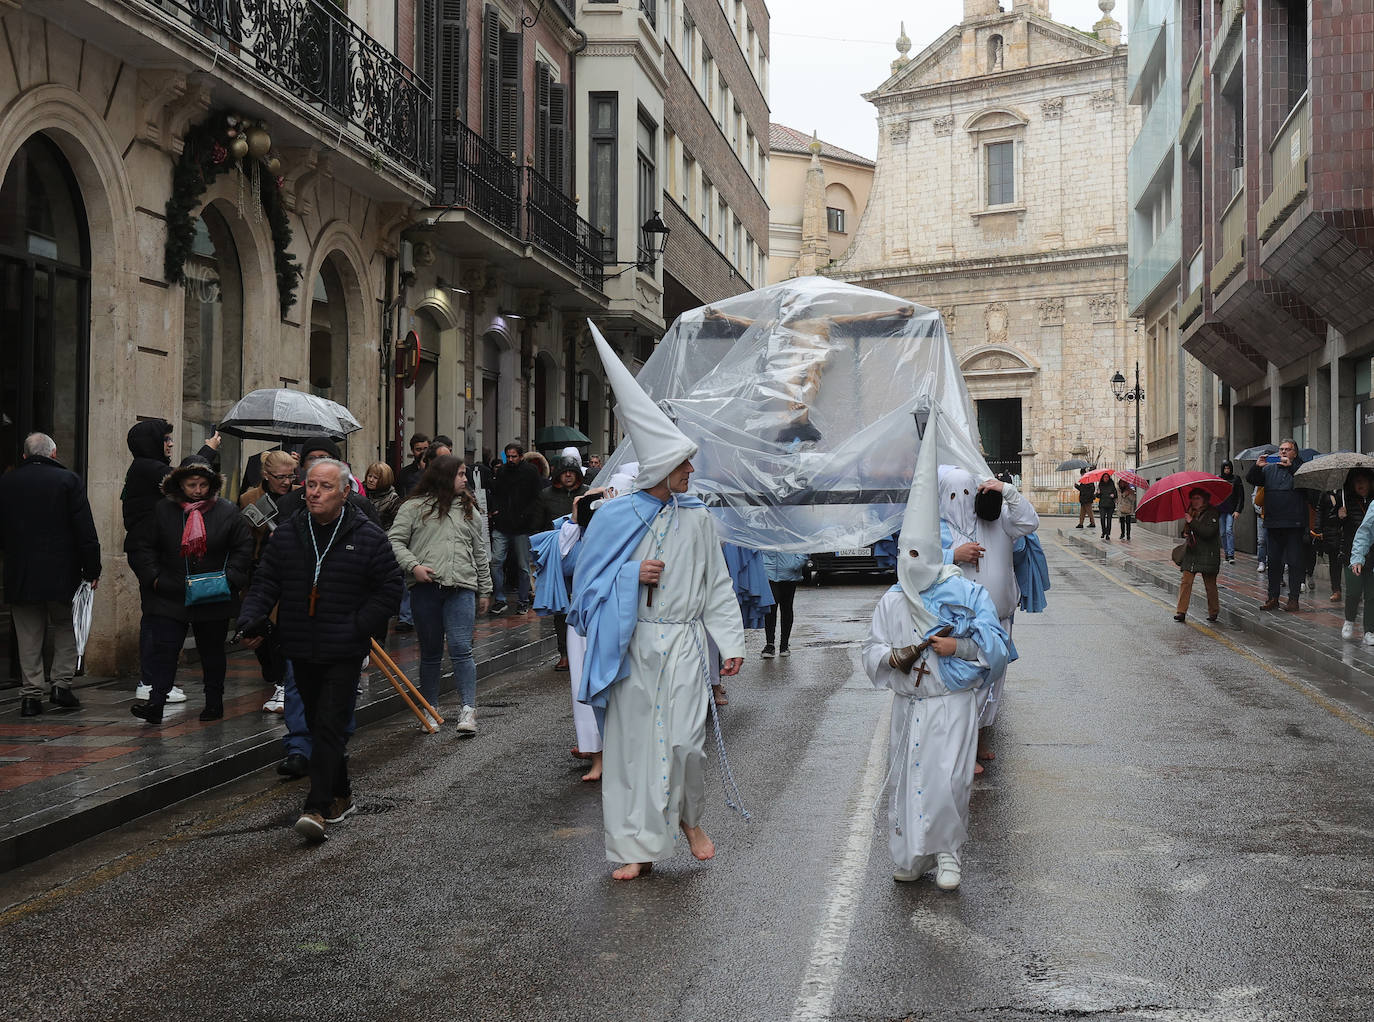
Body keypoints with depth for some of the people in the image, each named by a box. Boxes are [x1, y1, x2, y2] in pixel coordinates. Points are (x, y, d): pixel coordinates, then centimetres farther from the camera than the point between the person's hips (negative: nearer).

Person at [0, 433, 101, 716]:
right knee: (66, 629, 14)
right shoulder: (69, 480, -5)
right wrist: (92, 570, -3)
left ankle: (31, 694, 7)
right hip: (63, 573, -2)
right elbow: (85, 531, -8)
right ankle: (61, 684, 7)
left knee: (28, 637, 8)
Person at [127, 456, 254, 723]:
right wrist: (154, 577, -5)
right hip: (170, 598, 0)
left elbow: (244, 548, 4)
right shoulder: (163, 512, 1)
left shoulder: (227, 512, 0)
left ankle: (214, 702, 23)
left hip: (214, 599, 0)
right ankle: (156, 703, -7)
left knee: (212, 651, 11)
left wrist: (230, 577, -7)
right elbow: (140, 548, 6)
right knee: (164, 648, -7)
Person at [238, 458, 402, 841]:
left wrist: (358, 626, -10)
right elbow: (265, 583, 7)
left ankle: (317, 809, -13)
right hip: (301, 650, 5)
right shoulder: (287, 533, 4)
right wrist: (251, 620, -10)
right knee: (317, 725, 15)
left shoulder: (368, 536, -6)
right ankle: (341, 794, 32)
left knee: (331, 727, -11)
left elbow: (389, 589, -2)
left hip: (344, 652, -5)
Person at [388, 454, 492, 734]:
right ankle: (430, 709, 20)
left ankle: (468, 710, -12)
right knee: (430, 652, 8)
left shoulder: (468, 509, 18)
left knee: (461, 648, -11)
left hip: (461, 588, 1)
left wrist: (484, 591, 21)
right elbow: (394, 540, 1)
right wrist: (413, 565, -14)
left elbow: (480, 552, 22)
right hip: (425, 587, -1)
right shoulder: (415, 507, 5)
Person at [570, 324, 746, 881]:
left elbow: (717, 586, 8)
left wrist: (730, 643, 2)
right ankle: (639, 848, 14)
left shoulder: (697, 517, 5)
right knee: (631, 741, 2)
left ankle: (690, 818, 23)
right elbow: (589, 580, 4)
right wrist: (633, 575, -13)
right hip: (632, 644, 0)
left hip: (683, 643, 1)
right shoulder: (616, 516, 0)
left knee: (685, 741, -7)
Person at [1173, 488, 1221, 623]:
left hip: (1207, 555, -5)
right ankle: (1181, 611, -4)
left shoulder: (1212, 513, -7)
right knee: (1185, 582, -4)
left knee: (1210, 584, 4)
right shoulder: (1191, 512, 13)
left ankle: (1213, 612, 18)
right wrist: (1186, 533, 4)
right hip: (1191, 554, 5)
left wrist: (1192, 522, -21)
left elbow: (1209, 532, -22)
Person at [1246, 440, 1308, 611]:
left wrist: (1290, 466, -22)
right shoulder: (1269, 469, 15)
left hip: (1294, 525, -4)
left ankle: (1293, 599, 5)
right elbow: (1250, 479, 10)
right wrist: (1257, 466, -8)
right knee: (1273, 561, 9)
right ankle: (1273, 598, 16)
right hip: (1274, 523, 5)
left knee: (1294, 562, -1)